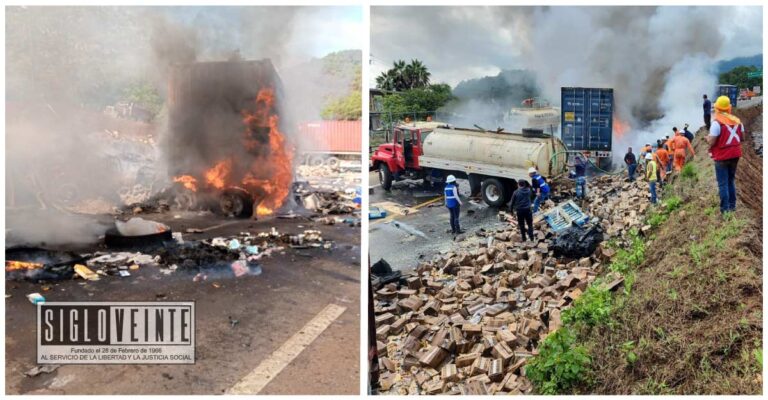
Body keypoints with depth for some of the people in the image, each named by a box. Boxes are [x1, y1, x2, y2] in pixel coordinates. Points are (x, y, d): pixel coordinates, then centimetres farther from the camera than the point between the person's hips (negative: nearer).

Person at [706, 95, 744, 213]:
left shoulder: (717, 122, -18)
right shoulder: (737, 120, 3)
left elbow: (711, 142, -19)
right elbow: (742, 137, 11)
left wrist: (707, 138, 2)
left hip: (722, 157, -6)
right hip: (735, 155, 6)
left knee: (723, 183, 1)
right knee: (731, 181, 19)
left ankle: (725, 208, 1)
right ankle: (732, 205, 24)